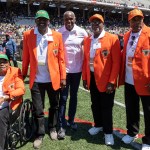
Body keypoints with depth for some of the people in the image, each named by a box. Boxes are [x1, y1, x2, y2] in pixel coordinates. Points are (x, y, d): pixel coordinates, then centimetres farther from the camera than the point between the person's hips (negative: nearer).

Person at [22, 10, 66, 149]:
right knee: (38, 109, 9)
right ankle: (39, 134, 26)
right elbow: (26, 57, 2)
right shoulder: (28, 35, -1)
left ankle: (53, 128, 38)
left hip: (53, 78, 1)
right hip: (36, 80, 0)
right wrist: (23, 74, 1)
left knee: (54, 106, 17)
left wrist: (63, 77, -3)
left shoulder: (57, 36, -2)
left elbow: (61, 58, -2)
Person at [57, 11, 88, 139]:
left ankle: (71, 120, 30)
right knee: (63, 97, 2)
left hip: (77, 69, 2)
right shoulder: (59, 33, -6)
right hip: (63, 70, -2)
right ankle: (62, 125, 10)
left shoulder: (82, 32, -4)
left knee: (74, 96, 14)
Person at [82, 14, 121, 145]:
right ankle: (98, 125, 38)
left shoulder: (112, 39, -9)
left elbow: (116, 62, -12)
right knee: (95, 104, 18)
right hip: (92, 78, 5)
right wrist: (84, 78, 6)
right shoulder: (87, 40, 8)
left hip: (106, 79, -5)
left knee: (106, 106, 4)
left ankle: (108, 132, 21)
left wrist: (111, 81, -16)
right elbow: (86, 60, 10)